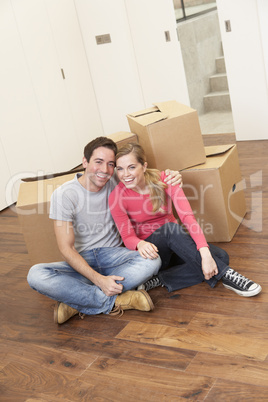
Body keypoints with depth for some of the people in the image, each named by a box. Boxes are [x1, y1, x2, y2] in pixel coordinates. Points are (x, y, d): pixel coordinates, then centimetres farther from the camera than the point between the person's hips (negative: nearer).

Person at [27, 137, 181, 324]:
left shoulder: (114, 182, -2)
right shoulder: (64, 194, -12)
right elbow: (66, 249, -15)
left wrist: (170, 177, -8)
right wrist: (99, 279, -26)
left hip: (112, 254, 2)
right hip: (82, 261, -2)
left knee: (152, 261, -29)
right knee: (36, 275, -30)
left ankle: (77, 302, -23)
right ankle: (115, 302, -26)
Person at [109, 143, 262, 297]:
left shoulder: (165, 179, -15)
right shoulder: (117, 197, -16)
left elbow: (188, 216, -25)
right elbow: (128, 237, -12)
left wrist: (205, 254, -38)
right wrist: (140, 244, -39)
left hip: (175, 246, 3)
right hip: (150, 250, -3)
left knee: (221, 257, -20)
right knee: (170, 229, -35)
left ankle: (161, 280, -21)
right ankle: (225, 274, -30)